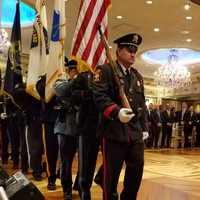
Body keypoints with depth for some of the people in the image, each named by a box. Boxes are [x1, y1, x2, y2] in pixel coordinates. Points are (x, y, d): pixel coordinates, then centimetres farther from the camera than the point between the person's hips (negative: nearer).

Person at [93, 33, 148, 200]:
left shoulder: (138, 76, 20)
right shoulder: (105, 70, -3)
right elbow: (99, 96, -16)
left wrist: (144, 128, 15)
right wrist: (117, 112, -29)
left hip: (136, 132, 7)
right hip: (114, 130, -6)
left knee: (137, 170, 12)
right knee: (111, 173, 3)